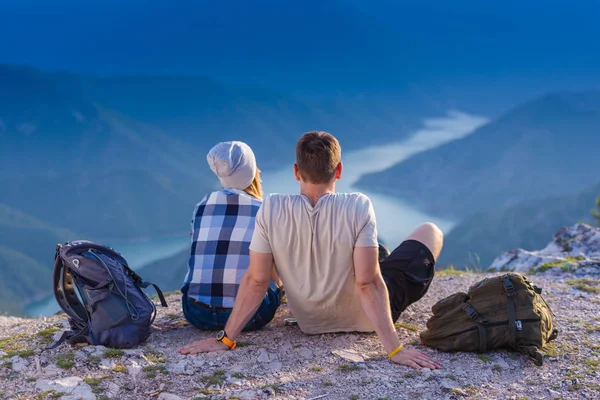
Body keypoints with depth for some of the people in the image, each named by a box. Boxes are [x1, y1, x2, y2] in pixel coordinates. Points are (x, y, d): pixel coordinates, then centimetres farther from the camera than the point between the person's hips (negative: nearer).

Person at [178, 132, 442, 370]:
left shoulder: (271, 209, -21)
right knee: (431, 232, 17)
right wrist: (394, 349, -26)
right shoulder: (358, 207, -27)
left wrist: (225, 339, -12)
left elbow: (255, 281, -19)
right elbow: (368, 283, -29)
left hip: (311, 323, 3)